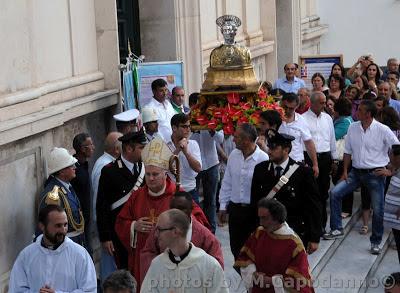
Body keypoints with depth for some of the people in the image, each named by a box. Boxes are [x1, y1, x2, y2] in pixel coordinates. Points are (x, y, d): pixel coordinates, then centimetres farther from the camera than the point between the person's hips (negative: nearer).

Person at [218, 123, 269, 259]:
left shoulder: (263, 159, -16)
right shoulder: (233, 155, 3)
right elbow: (227, 183, 11)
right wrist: (223, 206, 11)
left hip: (254, 212, -5)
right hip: (235, 208, 6)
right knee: (236, 248, 14)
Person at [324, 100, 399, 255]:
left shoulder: (382, 130, -11)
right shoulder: (353, 127, 1)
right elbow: (348, 152, 9)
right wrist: (345, 172, 5)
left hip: (375, 174, -4)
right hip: (356, 172, 4)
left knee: (378, 210, -1)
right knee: (334, 193, -9)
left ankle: (375, 242, 17)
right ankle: (337, 229, 3)